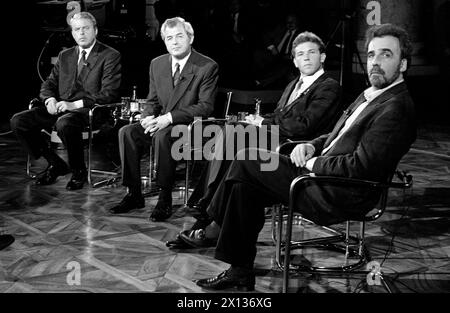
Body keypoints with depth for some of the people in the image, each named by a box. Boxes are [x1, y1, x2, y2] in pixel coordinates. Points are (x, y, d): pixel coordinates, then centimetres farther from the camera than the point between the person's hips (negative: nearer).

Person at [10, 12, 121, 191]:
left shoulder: (110, 56, -1)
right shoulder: (65, 56, 20)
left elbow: (109, 93, -11)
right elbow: (49, 83, 19)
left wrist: (75, 104, -19)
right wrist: (50, 99, -6)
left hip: (89, 110, -6)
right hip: (61, 108, 7)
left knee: (64, 123, -39)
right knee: (18, 121, -11)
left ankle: (79, 172, -14)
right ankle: (55, 164, 3)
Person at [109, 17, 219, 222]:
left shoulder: (207, 67, -7)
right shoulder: (157, 64, 11)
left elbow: (205, 107, -13)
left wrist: (169, 117, -22)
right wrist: (148, 118, -8)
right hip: (160, 123, 6)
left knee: (163, 135, -36)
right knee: (126, 132, -19)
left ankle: (165, 199, -24)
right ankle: (134, 195, -11)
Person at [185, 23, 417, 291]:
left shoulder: (395, 109, -19)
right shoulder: (372, 95, 14)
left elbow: (360, 166, -24)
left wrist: (312, 162, -12)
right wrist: (312, 146, 3)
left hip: (339, 198, -10)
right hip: (323, 177, 10)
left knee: (247, 160, -8)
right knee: (245, 186, 1)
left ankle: (216, 229, 12)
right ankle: (241, 273, 10)